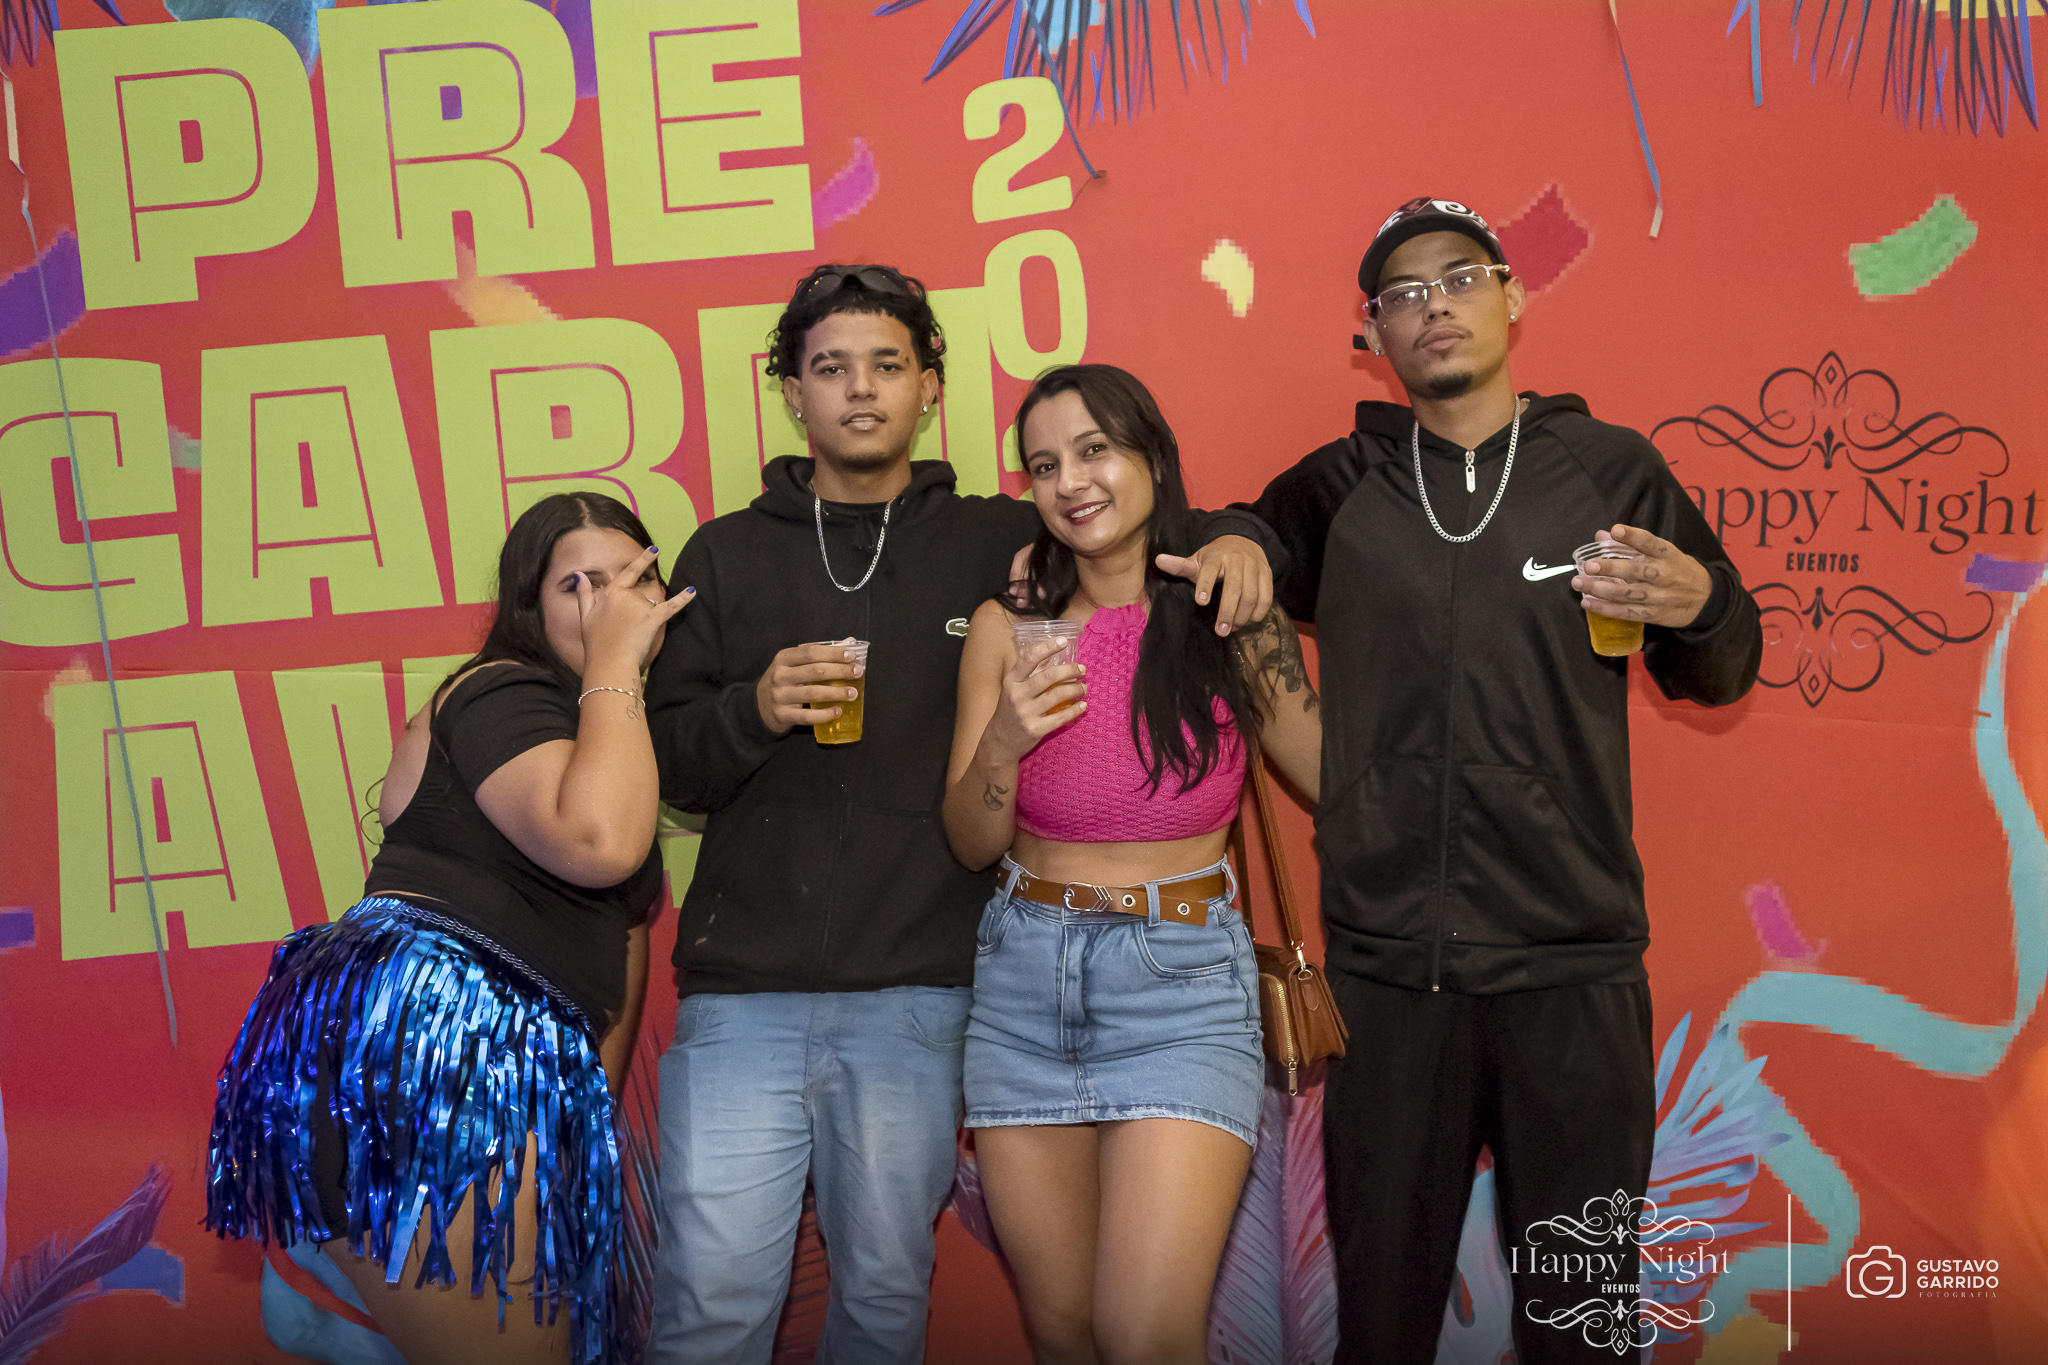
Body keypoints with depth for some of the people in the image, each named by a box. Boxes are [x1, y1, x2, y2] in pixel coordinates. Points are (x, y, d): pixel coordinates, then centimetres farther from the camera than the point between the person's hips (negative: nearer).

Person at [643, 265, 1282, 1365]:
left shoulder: (996, 544, 8)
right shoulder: (727, 555, 11)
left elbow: (1155, 530, 15)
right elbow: (667, 763, 9)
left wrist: (1235, 536, -7)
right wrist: (753, 710, -11)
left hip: (915, 994, 0)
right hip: (743, 989, 0)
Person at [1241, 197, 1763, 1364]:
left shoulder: (1611, 468, 7)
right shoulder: (1341, 488, 9)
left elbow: (1721, 678, 12)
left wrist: (1696, 606, -11)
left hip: (1573, 967, 0)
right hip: (1387, 962, 1)